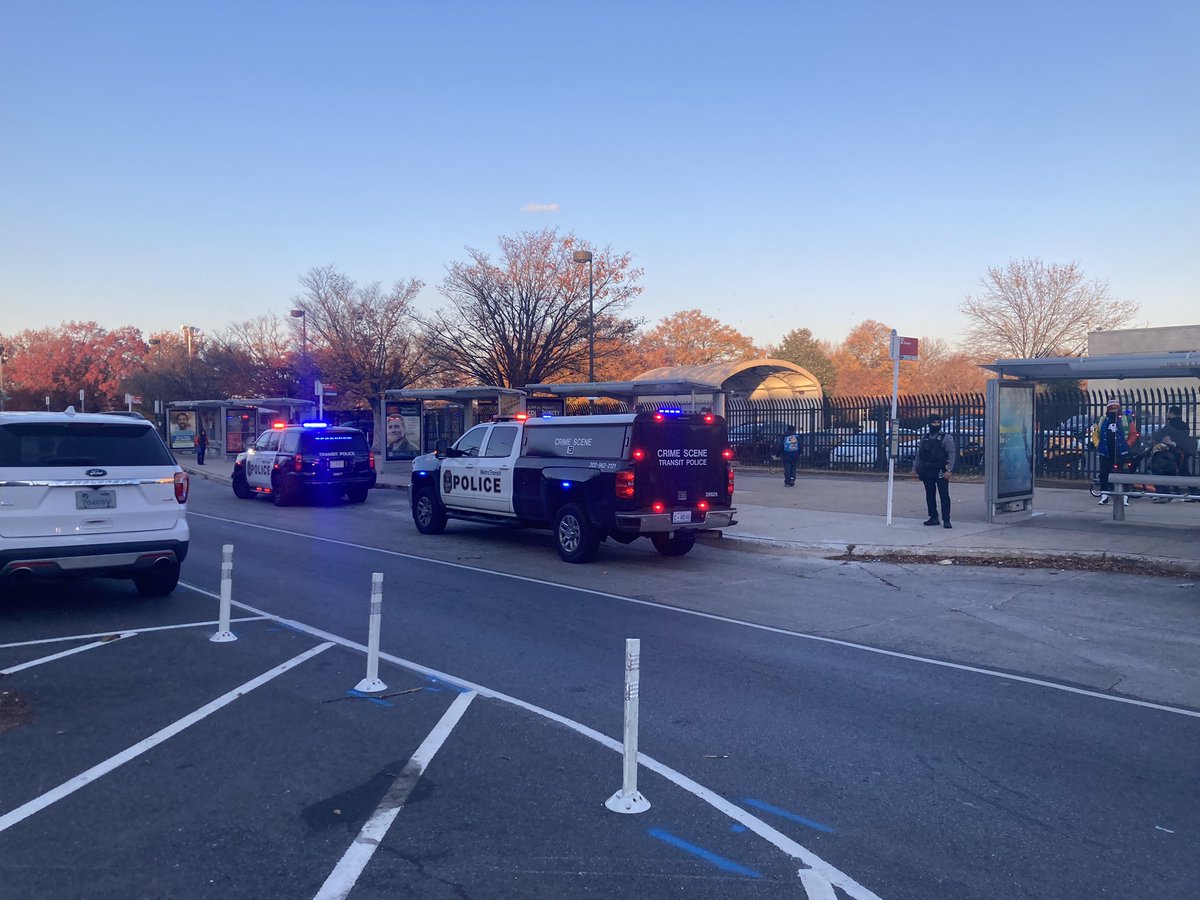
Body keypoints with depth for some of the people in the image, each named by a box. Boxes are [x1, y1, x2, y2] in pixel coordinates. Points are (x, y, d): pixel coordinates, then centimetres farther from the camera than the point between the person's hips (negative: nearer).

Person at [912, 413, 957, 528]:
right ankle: (933, 517, 18)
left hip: (940, 472, -5)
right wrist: (915, 468, 12)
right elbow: (918, 454, 18)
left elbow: (952, 454, -7)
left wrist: (948, 470, -16)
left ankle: (946, 520, -4)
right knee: (930, 496, 9)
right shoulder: (925, 438, 13)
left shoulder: (946, 438, -1)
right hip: (927, 471, 5)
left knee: (944, 496, -6)